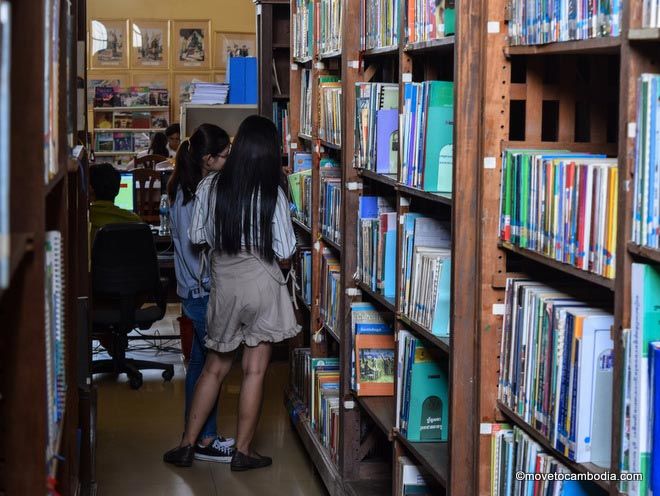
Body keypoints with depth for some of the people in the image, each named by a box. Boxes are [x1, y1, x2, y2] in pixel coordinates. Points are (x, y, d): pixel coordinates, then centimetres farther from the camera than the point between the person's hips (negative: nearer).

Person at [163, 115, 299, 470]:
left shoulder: (210, 186, -4)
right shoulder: (272, 195, -10)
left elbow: (197, 237, 5)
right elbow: (285, 251, -7)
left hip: (223, 284, 3)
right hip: (262, 283, -3)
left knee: (215, 367, 16)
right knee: (255, 371, 5)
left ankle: (186, 445, 17)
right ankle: (243, 452, 11)